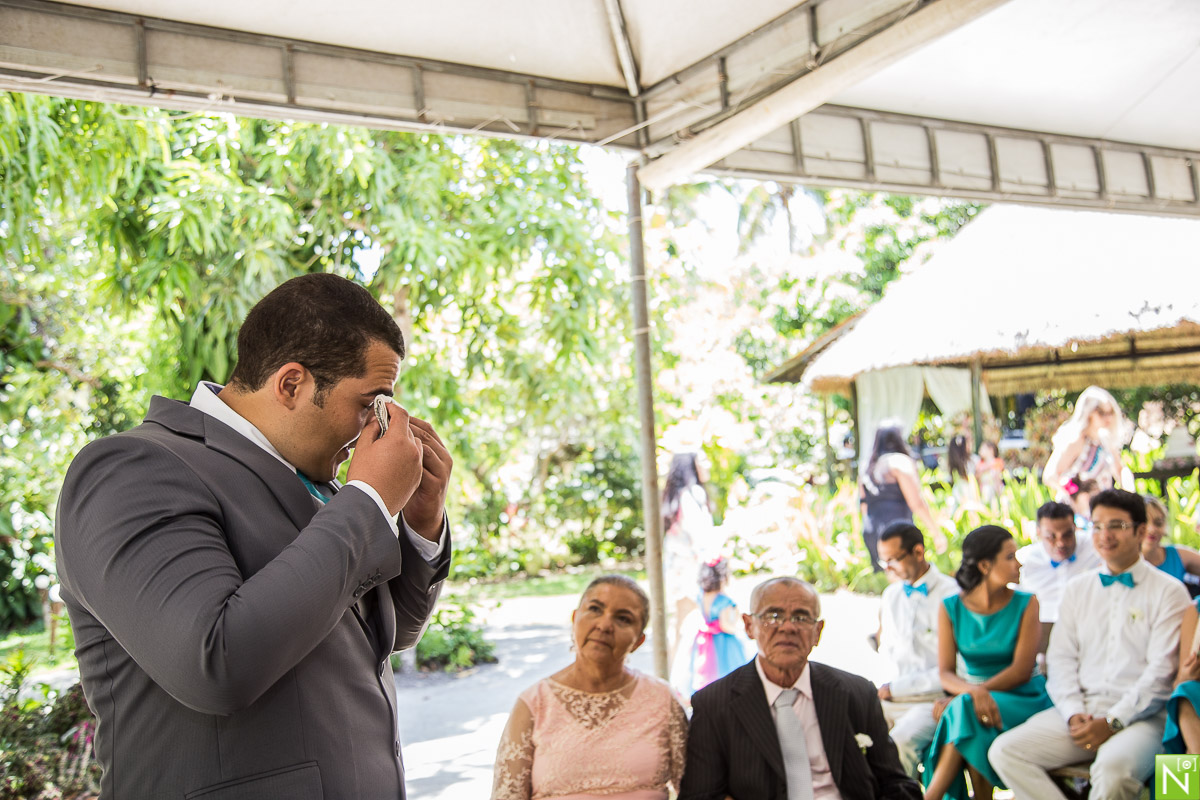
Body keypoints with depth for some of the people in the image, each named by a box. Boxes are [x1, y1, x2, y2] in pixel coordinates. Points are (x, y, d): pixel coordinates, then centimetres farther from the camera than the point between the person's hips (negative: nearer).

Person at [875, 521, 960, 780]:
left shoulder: (951, 595, -7)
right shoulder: (891, 594, 15)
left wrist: (897, 688, -8)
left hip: (934, 700, -6)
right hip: (894, 695, 6)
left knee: (901, 740, -33)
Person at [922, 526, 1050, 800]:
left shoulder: (1026, 604, -1)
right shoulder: (951, 608, 3)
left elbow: (1021, 669, -11)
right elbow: (946, 672, -4)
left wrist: (962, 699, -22)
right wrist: (974, 691, -29)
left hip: (1023, 698, -2)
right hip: (974, 697, 2)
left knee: (966, 712, -33)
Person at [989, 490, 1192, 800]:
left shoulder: (1168, 591, 3)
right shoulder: (1077, 589, 17)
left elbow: (1161, 671, -4)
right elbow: (1060, 658, 11)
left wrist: (1113, 722, -13)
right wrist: (1074, 713, -6)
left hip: (1139, 715, -4)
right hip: (1080, 711, 5)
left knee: (1114, 768, -38)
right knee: (1004, 751, -19)